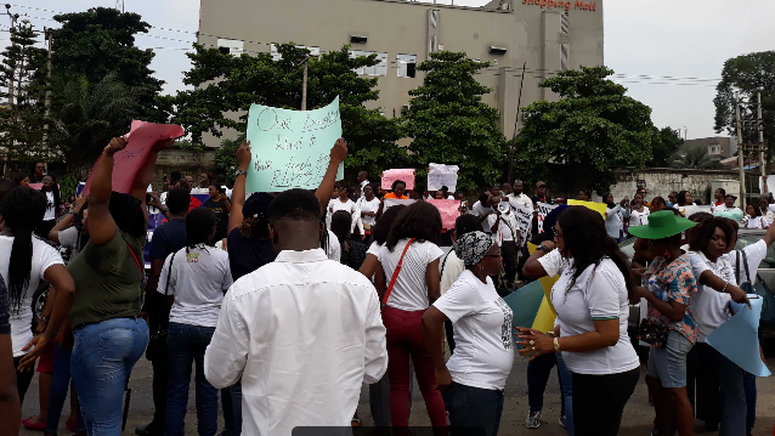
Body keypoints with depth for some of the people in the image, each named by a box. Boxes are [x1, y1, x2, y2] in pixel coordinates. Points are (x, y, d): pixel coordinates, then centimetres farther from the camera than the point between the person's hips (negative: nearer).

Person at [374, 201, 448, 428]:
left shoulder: (386, 248, 3)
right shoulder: (429, 249, -9)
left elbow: (379, 289, 5)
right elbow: (433, 294, -11)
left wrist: (386, 316, 14)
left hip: (391, 318, 3)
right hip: (419, 319, -3)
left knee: (398, 386, 13)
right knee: (430, 386, 13)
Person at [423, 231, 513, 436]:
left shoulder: (487, 281, 9)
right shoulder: (467, 286, -20)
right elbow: (430, 318, -29)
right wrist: (440, 370, -22)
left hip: (493, 384, 9)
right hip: (472, 387, -9)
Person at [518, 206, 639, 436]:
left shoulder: (600, 274, -25)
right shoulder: (580, 265, 4)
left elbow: (608, 335, -27)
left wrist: (555, 344, -21)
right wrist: (550, 336, 2)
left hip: (606, 377, -9)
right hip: (589, 372, 9)